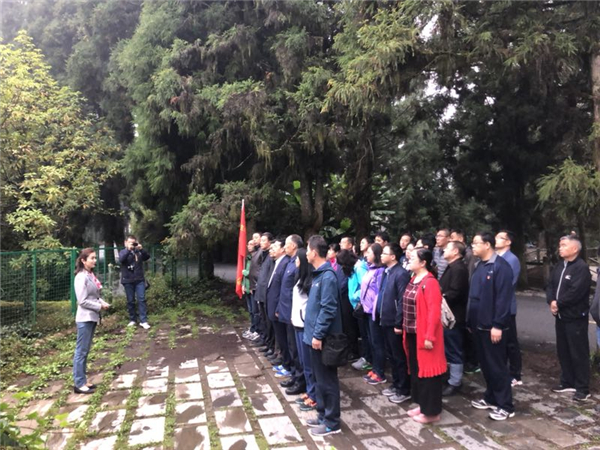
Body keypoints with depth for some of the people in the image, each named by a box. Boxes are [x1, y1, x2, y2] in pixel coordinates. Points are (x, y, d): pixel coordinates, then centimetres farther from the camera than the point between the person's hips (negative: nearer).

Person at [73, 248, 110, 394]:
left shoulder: (91, 275, 9)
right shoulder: (81, 277, -16)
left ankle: (82, 381, 24)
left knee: (85, 351, 15)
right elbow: (82, 301, -19)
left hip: (92, 317, 9)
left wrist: (102, 302, -1)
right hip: (85, 318, -9)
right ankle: (79, 384, 8)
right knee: (81, 351, 0)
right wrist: (99, 306, -14)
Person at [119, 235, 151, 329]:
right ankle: (132, 320, 19)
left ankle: (143, 321, -4)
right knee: (130, 301, 7)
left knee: (142, 299, -4)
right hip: (128, 281, -1)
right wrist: (128, 249, -27)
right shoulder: (123, 252, 4)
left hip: (139, 280, 1)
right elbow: (121, 259, -17)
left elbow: (147, 257, -7)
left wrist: (141, 249, -22)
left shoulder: (139, 251, 8)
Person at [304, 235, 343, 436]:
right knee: (319, 379, 18)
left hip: (321, 338, -9)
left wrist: (318, 335, -20)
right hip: (315, 334, 9)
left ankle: (332, 423, 15)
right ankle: (323, 415, 31)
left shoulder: (328, 276, -19)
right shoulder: (318, 274, 10)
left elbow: (328, 309, -23)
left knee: (327, 380, 3)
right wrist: (314, 333, 16)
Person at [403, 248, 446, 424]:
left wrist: (429, 336, -23)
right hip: (412, 334, 9)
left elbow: (434, 311, -22)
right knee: (416, 370, 17)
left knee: (427, 370, 3)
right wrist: (405, 329, 12)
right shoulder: (413, 280, 10)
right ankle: (422, 405, 31)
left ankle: (432, 411, 16)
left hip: (424, 335, -9)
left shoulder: (430, 282, -17)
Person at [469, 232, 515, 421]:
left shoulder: (500, 267, -16)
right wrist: (471, 320, 15)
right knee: (485, 364, 17)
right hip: (479, 324, 9)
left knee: (497, 366, 0)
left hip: (492, 326, -8)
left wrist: (497, 325, -22)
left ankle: (505, 406, 12)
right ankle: (491, 398, 30)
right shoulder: (480, 266, 12)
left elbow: (503, 298, -20)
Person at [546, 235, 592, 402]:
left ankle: (582, 388, 9)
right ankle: (568, 382, 28)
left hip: (576, 318, -9)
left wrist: (558, 303, -13)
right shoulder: (559, 266, 13)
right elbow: (551, 286, 11)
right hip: (561, 316, 9)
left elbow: (575, 292, -23)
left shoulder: (582, 268, -15)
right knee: (563, 351, 16)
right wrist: (551, 301, -7)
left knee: (578, 353, -1)